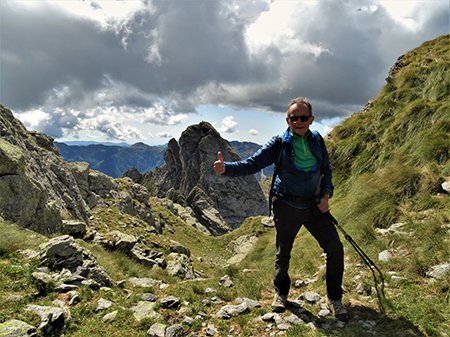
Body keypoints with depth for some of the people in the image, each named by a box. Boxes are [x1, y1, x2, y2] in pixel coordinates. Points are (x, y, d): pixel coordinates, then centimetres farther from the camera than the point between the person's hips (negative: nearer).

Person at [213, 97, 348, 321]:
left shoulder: (317, 141, 1)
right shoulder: (279, 144, -10)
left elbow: (326, 170, 14)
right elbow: (251, 164, -13)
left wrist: (326, 195, -1)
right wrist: (226, 168, -31)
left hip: (314, 206, 3)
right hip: (287, 208, -3)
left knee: (335, 248, 1)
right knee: (283, 253, 11)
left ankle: (334, 299, 24)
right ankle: (280, 293, 39)